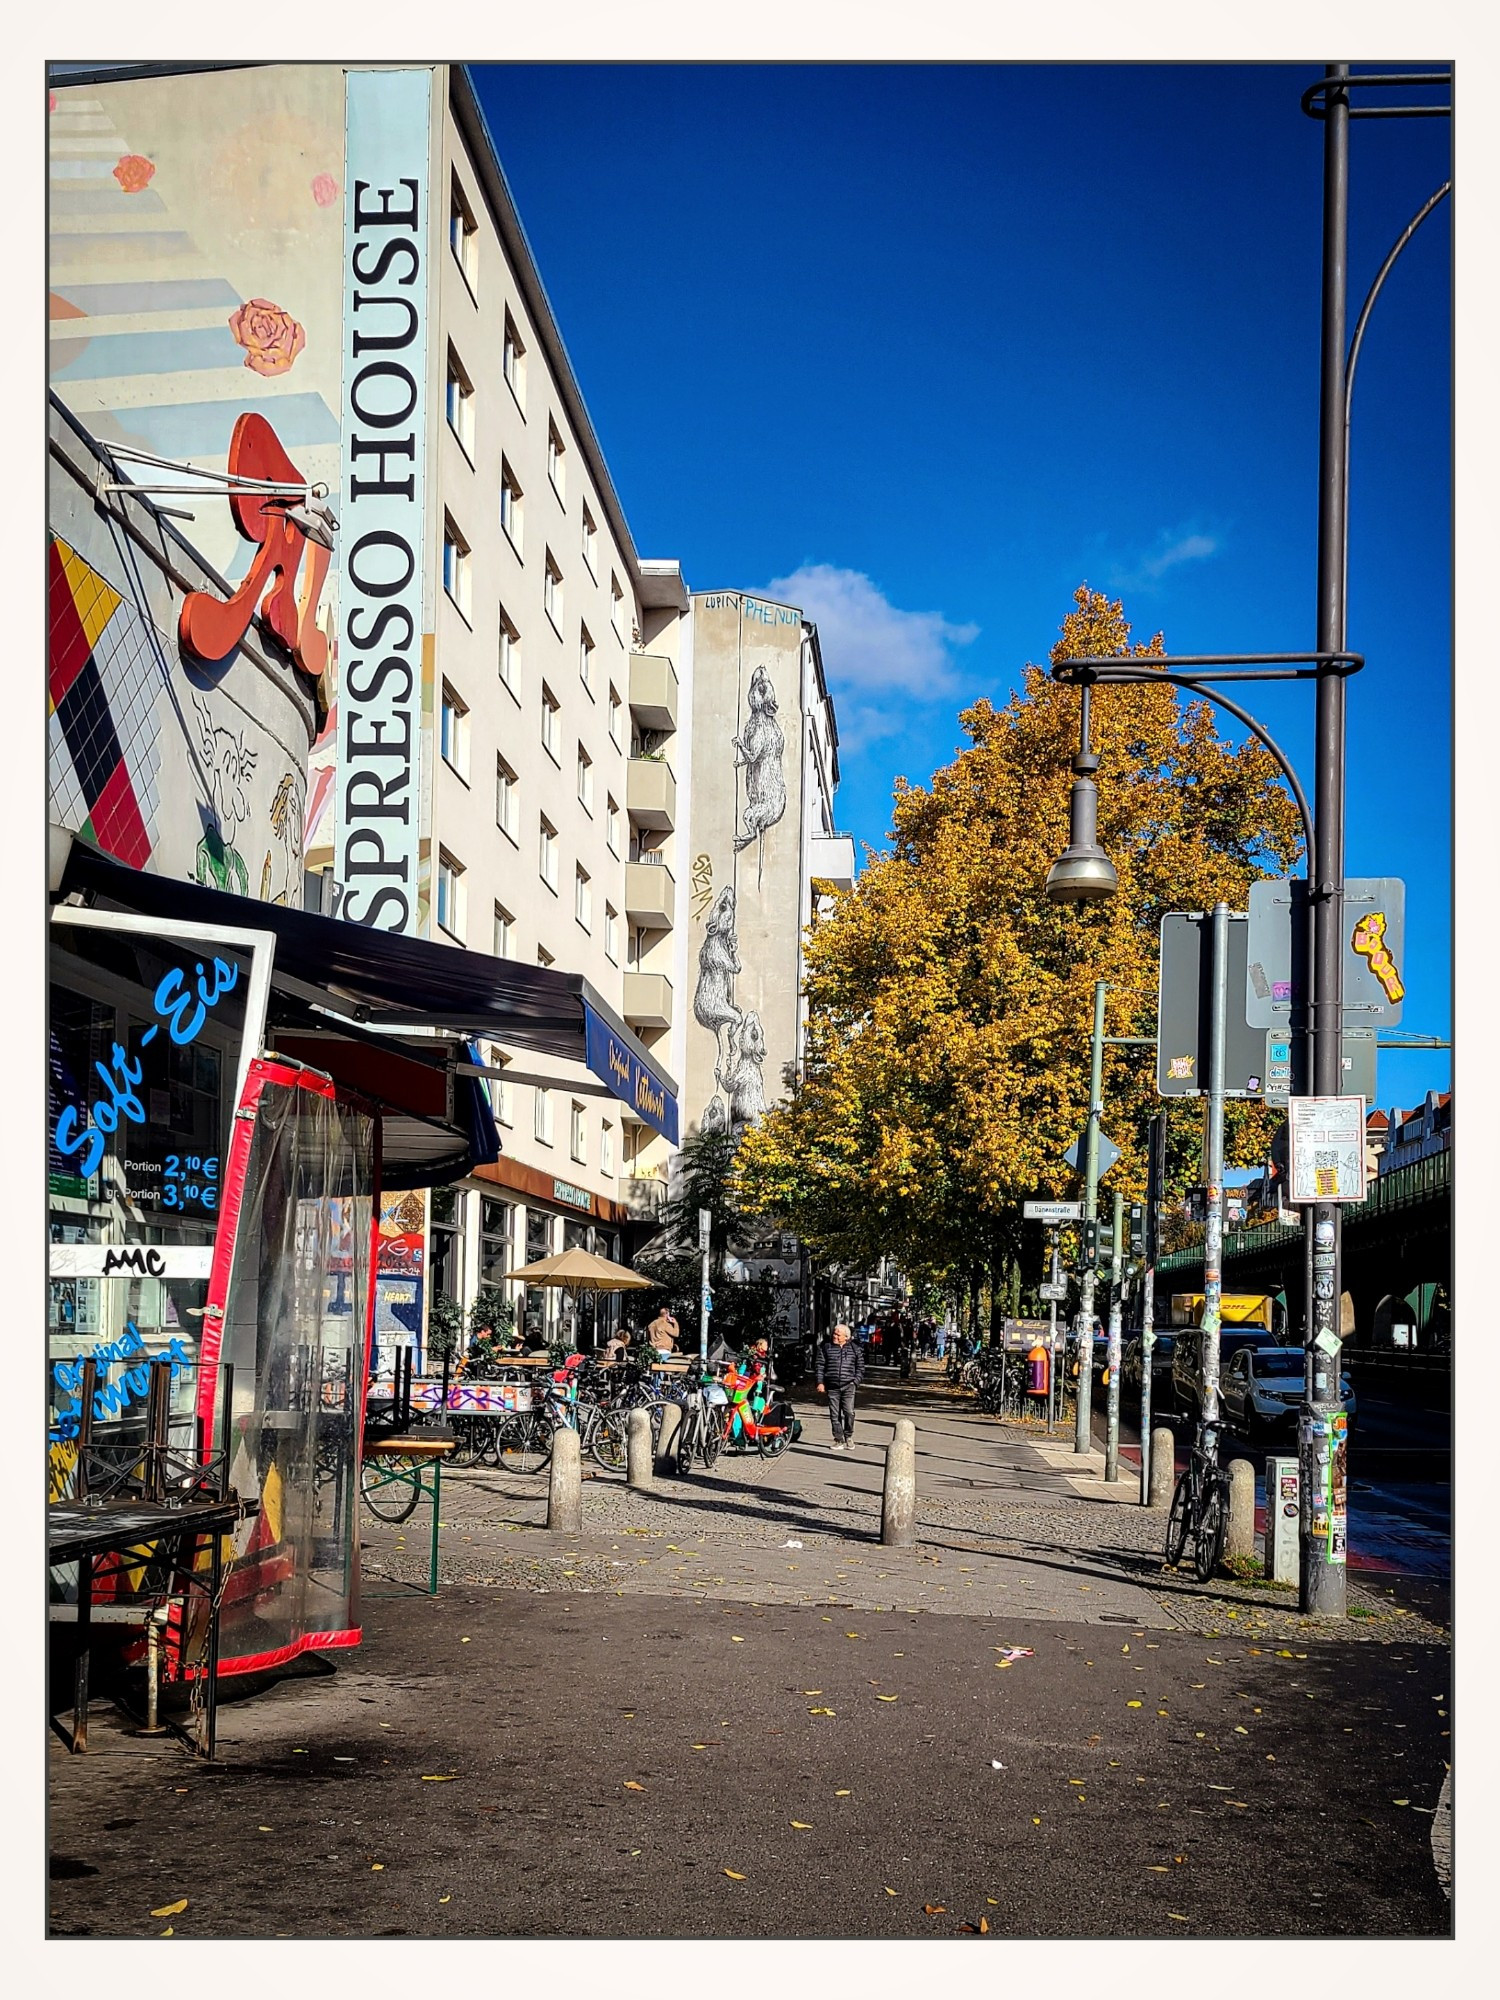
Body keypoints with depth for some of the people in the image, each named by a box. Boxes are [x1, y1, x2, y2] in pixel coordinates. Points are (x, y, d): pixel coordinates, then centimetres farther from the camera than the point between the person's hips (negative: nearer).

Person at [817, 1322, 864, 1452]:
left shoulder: (853, 1348, 7)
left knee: (849, 1412, -12)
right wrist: (820, 1382, 1)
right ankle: (839, 1440, 10)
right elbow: (820, 1365, 9)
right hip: (832, 1387, 1)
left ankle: (848, 1436, 9)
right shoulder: (827, 1347, 7)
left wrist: (856, 1382, 2)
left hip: (848, 1386, -1)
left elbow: (860, 1367, 12)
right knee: (835, 1415, 2)